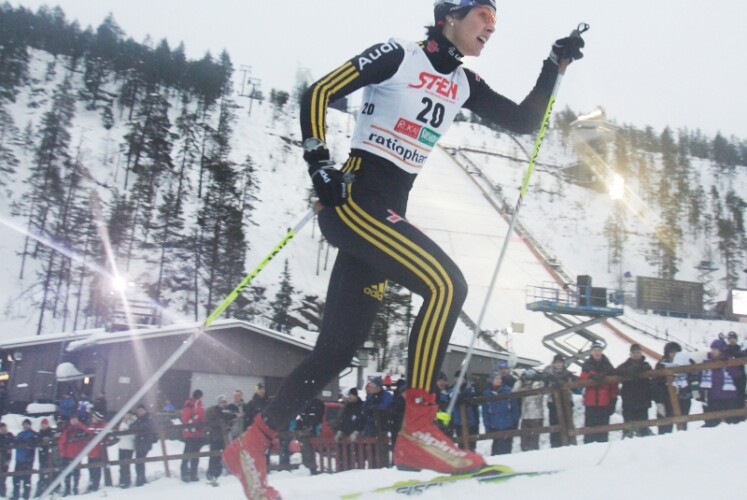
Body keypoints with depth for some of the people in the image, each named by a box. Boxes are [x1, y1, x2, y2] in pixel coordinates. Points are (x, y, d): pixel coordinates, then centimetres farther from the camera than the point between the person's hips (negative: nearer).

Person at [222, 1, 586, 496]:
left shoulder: (465, 84, 18)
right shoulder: (398, 55, -2)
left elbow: (525, 121, 19)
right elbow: (317, 94, -5)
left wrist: (554, 65, 12)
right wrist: (319, 163, -14)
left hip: (389, 211, 8)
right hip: (354, 198, -8)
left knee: (339, 348, 5)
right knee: (446, 283, -24)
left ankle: (252, 444, 15)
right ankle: (417, 428, -18)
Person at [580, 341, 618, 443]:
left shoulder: (608, 366, 8)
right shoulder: (586, 365, 9)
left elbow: (614, 384, 7)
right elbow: (583, 378, -4)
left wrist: (613, 400, 2)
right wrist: (591, 376, -24)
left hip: (604, 402, 0)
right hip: (590, 402, 0)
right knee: (590, 426, -2)